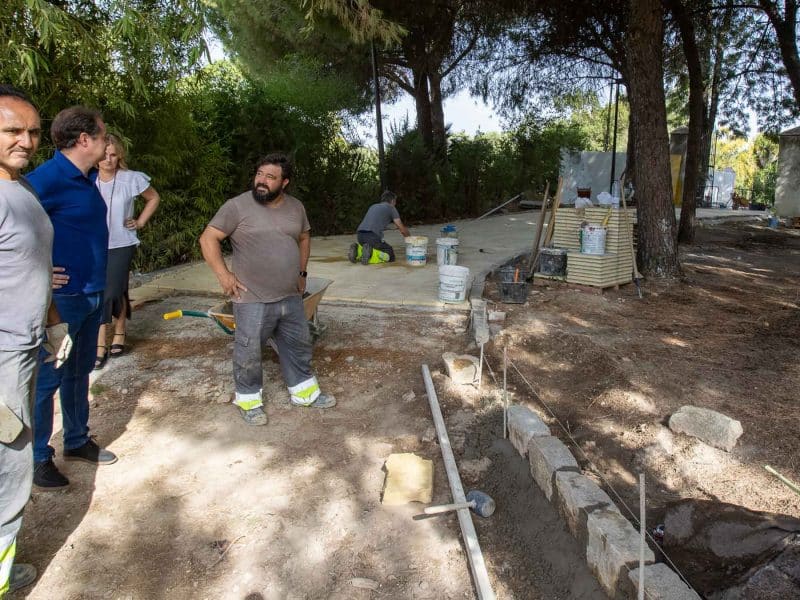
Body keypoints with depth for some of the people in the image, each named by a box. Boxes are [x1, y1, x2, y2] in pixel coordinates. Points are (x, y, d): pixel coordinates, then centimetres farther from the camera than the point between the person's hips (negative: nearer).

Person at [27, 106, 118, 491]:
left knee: (78, 372, 19)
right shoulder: (48, 178, -18)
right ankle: (38, 458, 20)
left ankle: (77, 441, 34)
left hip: (91, 294, 9)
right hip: (61, 298, -8)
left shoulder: (87, 178, 8)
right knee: (47, 379, 5)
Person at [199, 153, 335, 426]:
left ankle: (304, 391, 35)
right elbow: (208, 239, -8)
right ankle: (249, 399, 27)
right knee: (249, 352, 6)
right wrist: (223, 274, -14)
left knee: (298, 344, 17)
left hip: (290, 297, 5)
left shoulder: (295, 207, 5)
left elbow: (304, 238, 21)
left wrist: (301, 272, 16)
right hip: (253, 299, -5)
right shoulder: (237, 206, -11)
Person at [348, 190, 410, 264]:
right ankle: (369, 254, -16)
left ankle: (357, 251, 2)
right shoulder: (391, 208, 13)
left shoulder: (373, 206, 32)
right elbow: (402, 229, 15)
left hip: (359, 235, 7)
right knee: (390, 256, 6)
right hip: (372, 236, -7)